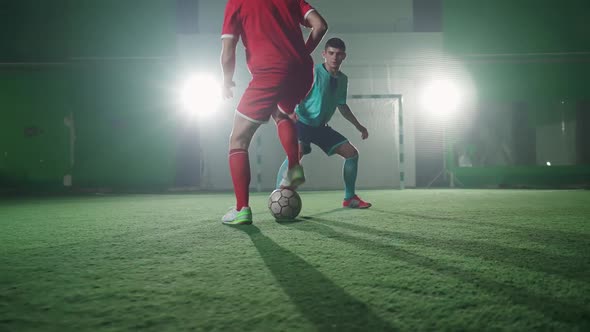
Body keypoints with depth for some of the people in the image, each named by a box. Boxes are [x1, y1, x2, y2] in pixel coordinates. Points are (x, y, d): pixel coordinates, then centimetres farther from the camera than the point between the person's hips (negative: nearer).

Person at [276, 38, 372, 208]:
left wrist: (358, 126, 23)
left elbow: (341, 105, 21)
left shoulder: (343, 79, 7)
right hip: (302, 123, -7)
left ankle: (350, 198, 14)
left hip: (321, 126, 7)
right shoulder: (313, 72, -13)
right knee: (297, 151, -35)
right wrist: (292, 111, -40)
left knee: (352, 152, 1)